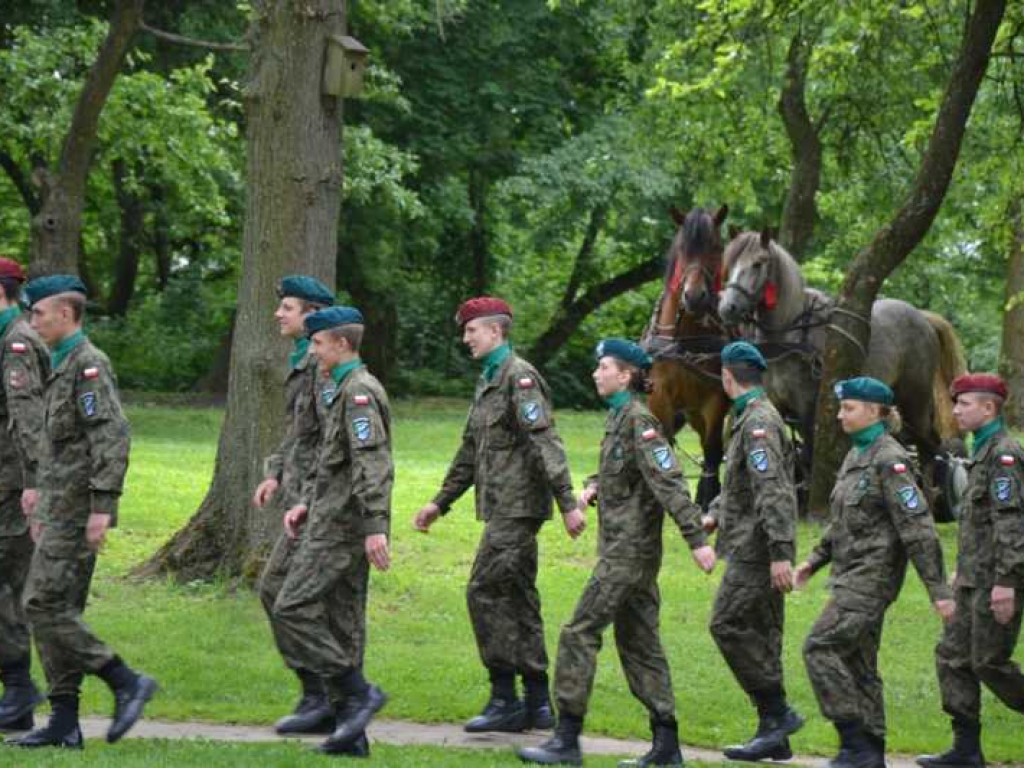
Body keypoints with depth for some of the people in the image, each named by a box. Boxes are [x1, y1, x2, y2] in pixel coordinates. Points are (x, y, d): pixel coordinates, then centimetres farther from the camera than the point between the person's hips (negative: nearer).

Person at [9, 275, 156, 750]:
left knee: (44, 607, -13)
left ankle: (126, 682, -9)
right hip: (61, 510, 10)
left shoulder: (89, 364, -13)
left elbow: (112, 438, -22)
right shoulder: (63, 367, 18)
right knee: (58, 612, 7)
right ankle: (64, 723, 8)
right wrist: (43, 509, 24)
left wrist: (102, 506, -26)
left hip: (77, 513, -10)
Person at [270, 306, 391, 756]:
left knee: (292, 610, -12)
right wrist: (306, 503, 16)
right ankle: (350, 732, 10)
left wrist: (375, 527, -29)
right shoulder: (345, 390, 18)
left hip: (340, 527, -10)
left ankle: (357, 693, -10)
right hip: (333, 520, 10)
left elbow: (373, 464, -24)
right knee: (341, 623, 9)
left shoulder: (359, 391, -15)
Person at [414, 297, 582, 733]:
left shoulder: (519, 377, -11)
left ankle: (505, 699, -8)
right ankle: (538, 703, 14)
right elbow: (470, 452, 26)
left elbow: (545, 443, -19)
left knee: (485, 591, -11)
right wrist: (441, 502, 26)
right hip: (503, 507, 10)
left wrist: (567, 503, -24)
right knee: (518, 599, 10)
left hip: (517, 506, -10)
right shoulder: (486, 382, 19)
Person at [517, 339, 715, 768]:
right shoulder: (618, 417, 14)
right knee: (639, 643, 10)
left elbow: (669, 482, -22)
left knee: (580, 634, -8)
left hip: (629, 550, -10)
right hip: (624, 547, 10)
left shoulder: (639, 420, -15)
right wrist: (592, 489, 5)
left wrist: (697, 540, -27)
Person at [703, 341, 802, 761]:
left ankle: (778, 712, -8)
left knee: (728, 626, -11)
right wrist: (715, 515, 15)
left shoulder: (759, 421, -15)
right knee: (761, 635, 9)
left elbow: (773, 491, -23)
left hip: (757, 549, -10)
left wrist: (780, 552, -27)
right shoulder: (749, 418, 17)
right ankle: (774, 734, 11)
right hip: (753, 548, 10)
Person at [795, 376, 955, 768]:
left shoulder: (889, 460, -15)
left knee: (821, 649, -14)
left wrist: (939, 590, -20)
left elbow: (918, 528, -18)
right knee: (857, 663, 11)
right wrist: (815, 559, 20)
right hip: (853, 574, 10)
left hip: (872, 574, -10)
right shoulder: (857, 455, 14)